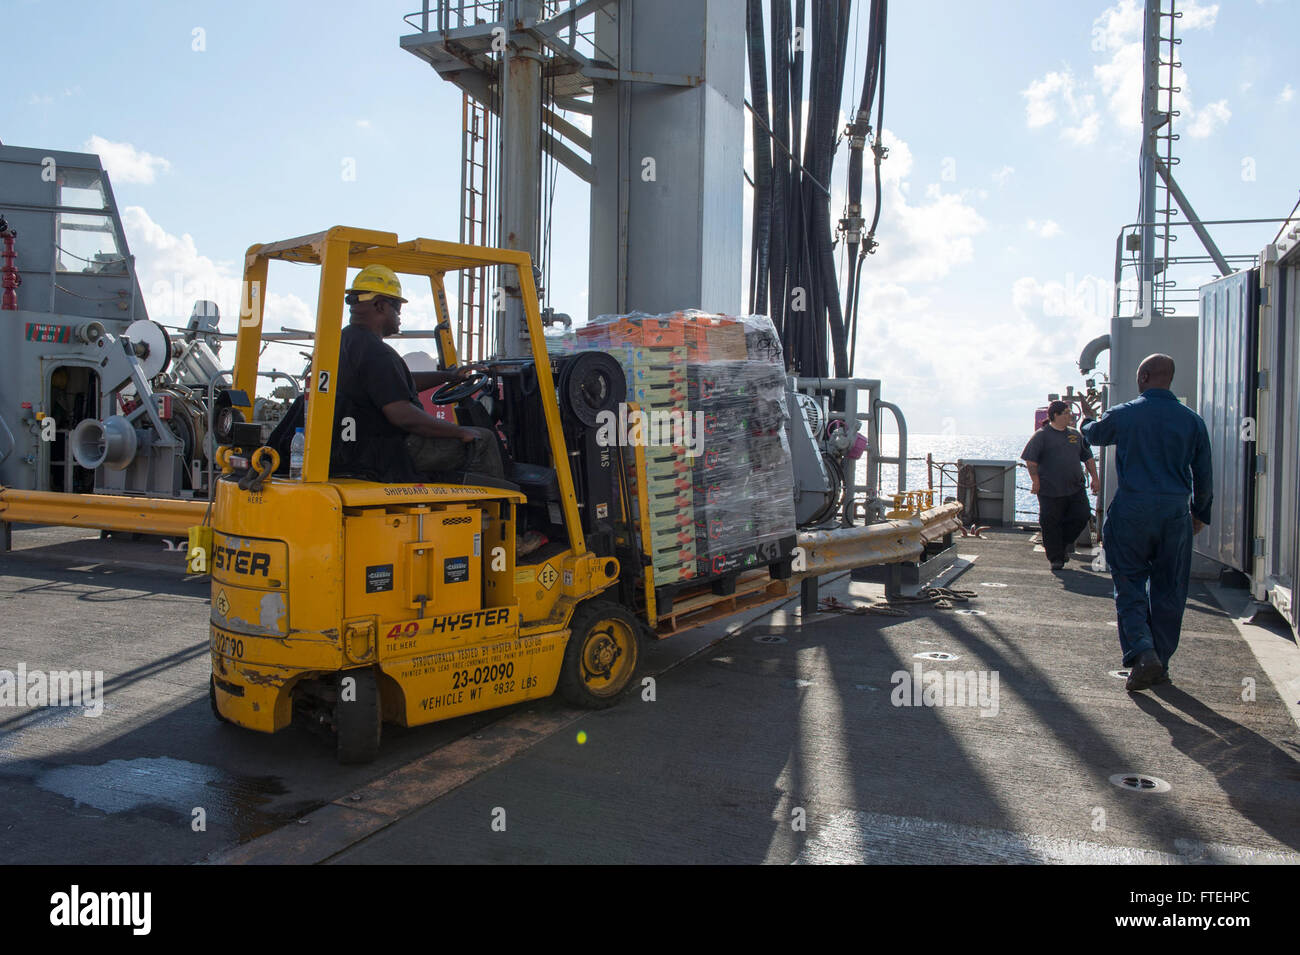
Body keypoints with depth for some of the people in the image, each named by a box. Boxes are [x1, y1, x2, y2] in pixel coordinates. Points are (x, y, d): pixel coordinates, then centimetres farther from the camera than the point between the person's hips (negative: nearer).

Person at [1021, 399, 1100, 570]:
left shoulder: (1075, 435, 14)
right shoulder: (1042, 435, -3)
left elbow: (1088, 458, 20)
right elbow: (1030, 460, -7)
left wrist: (1094, 478, 13)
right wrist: (1035, 480, -13)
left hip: (1075, 487, 5)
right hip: (1050, 490, -5)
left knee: (1082, 515, -3)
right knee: (1051, 524, -2)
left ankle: (1064, 543, 21)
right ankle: (1056, 558, 12)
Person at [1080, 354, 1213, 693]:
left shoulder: (1122, 414, -3)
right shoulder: (1192, 420, 3)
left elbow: (1094, 435, 20)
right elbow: (1203, 474, 9)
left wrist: (1089, 417, 43)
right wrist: (1200, 513, 23)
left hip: (1132, 509, -2)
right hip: (1175, 512, 3)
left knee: (1129, 587, 4)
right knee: (1168, 592, 11)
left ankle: (1142, 652, -15)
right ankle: (1160, 664, 18)